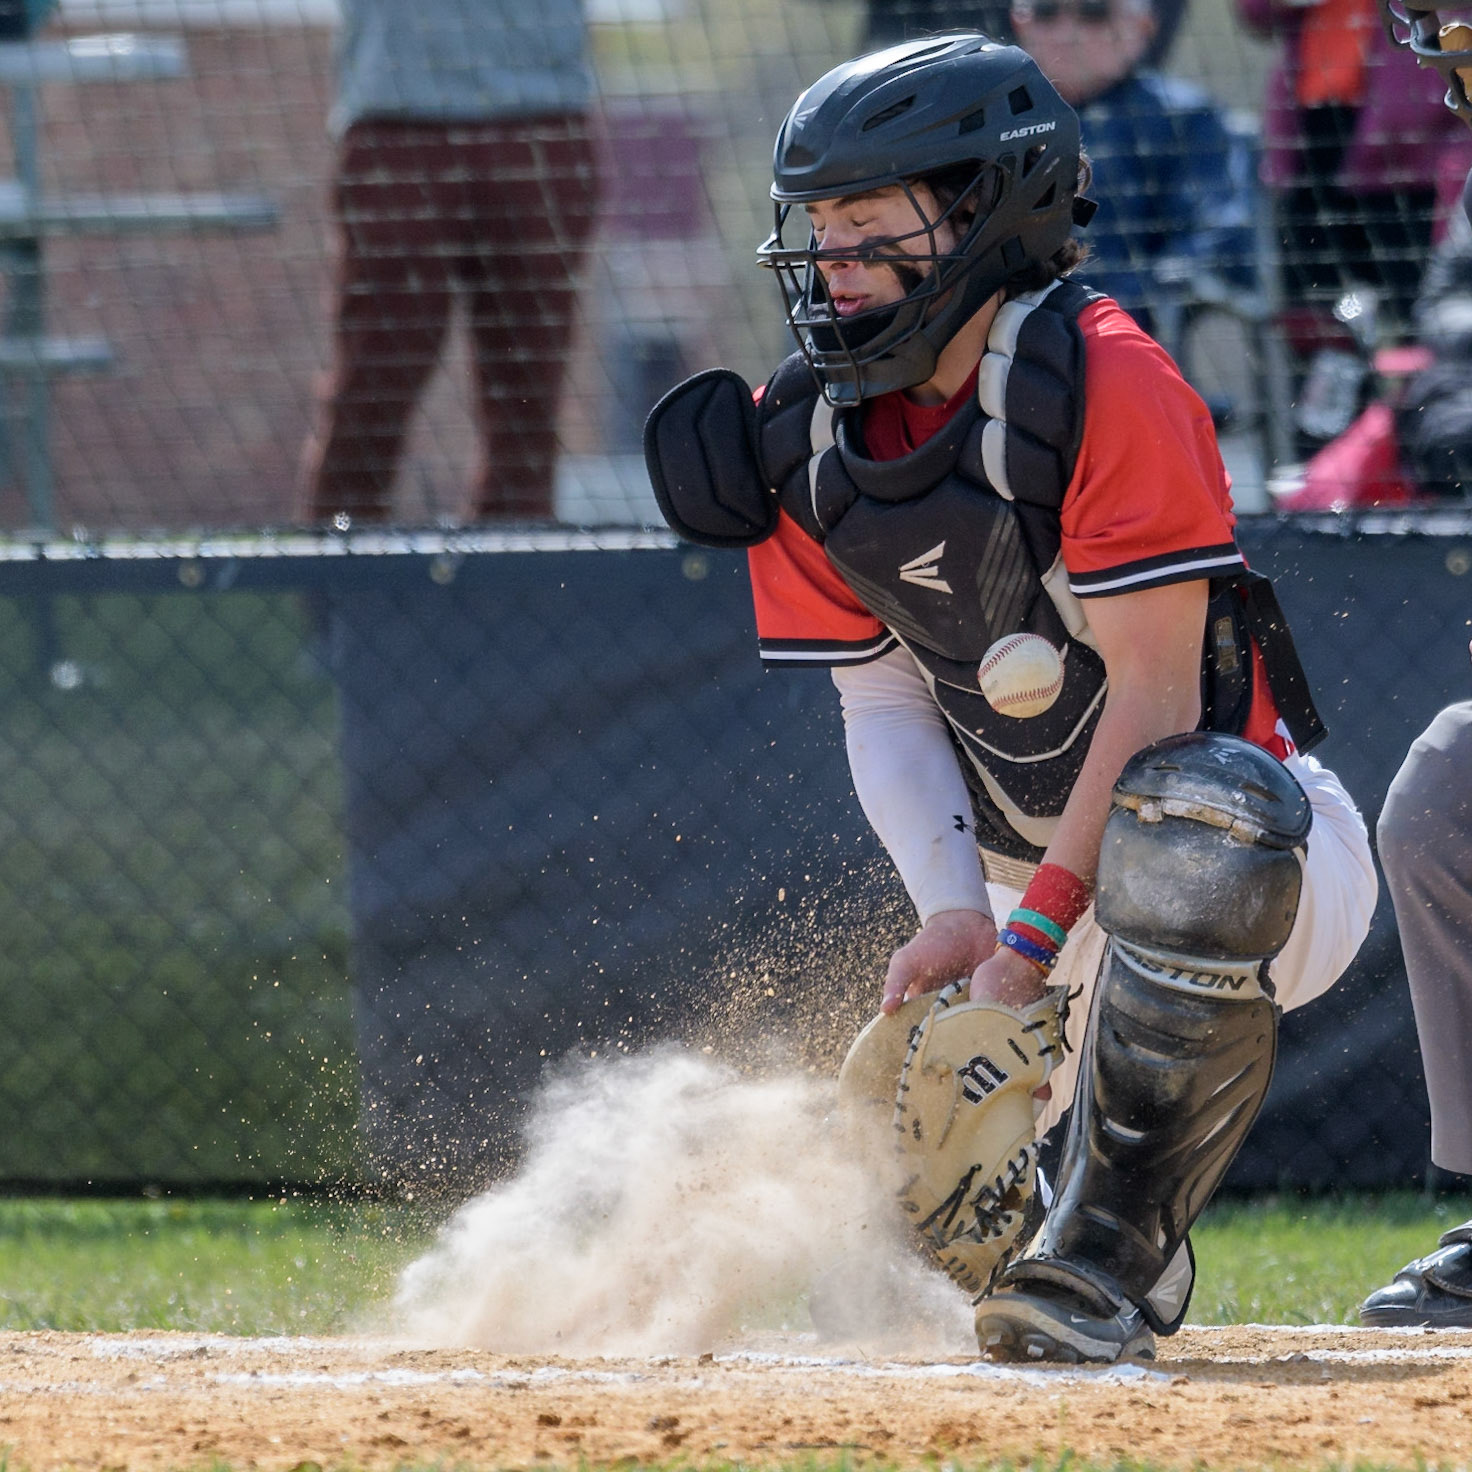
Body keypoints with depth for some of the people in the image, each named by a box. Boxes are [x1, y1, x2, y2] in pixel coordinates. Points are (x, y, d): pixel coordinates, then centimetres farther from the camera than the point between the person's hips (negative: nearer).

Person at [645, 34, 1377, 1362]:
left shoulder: (1103, 383, -20)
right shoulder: (809, 442, 0)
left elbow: (1154, 696, -22)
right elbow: (885, 705, -1)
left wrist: (1035, 931, -25)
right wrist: (955, 909, -18)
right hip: (1032, 875, 7)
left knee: (1189, 823, -41)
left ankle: (1104, 1262, -32)